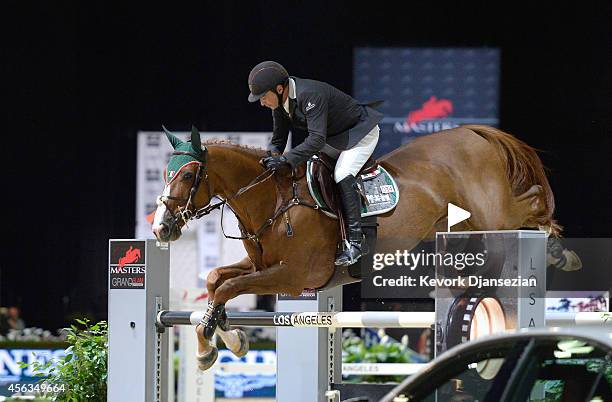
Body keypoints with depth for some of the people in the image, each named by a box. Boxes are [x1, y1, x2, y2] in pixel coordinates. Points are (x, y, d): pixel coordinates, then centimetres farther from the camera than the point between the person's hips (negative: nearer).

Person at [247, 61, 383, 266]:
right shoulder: (280, 101, -9)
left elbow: (317, 140, -43)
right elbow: (278, 140, 0)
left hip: (361, 133, -9)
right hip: (332, 138, 9)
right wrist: (271, 159, -20)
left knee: (342, 176, -26)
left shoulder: (310, 95, -37)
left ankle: (354, 240, -25)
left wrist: (284, 159, -49)